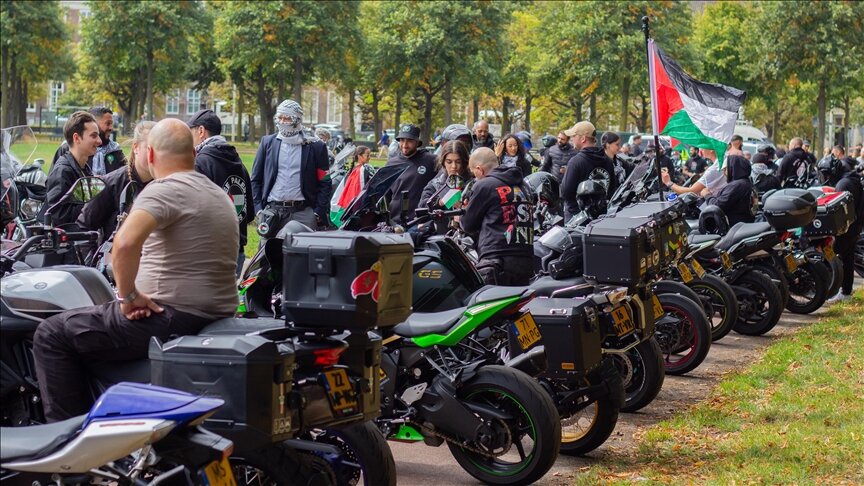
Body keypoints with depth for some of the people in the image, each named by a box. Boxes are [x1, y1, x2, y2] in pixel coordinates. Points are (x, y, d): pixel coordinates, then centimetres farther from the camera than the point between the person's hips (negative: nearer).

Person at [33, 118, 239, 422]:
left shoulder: (165, 189, -14)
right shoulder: (219, 195, 16)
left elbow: (125, 242, -32)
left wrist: (128, 295, -18)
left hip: (172, 318, -10)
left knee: (51, 336, 1)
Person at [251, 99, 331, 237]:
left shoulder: (315, 147, 4)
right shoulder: (268, 142, 10)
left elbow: (324, 182, 5)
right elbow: (256, 178, 12)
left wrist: (319, 212, -4)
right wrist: (258, 208, 3)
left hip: (303, 212, -2)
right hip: (272, 211, 2)